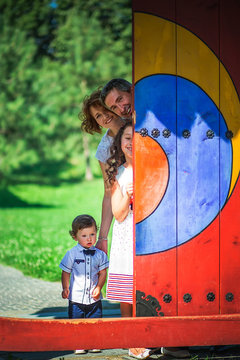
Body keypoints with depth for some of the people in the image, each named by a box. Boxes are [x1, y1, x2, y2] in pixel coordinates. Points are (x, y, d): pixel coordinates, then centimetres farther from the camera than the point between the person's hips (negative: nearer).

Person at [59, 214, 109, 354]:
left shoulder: (99, 254, 0)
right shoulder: (72, 254, -5)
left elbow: (103, 272, 5)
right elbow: (66, 272, 0)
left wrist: (98, 287, -8)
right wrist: (65, 288, -10)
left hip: (94, 297, 1)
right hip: (76, 297, -1)